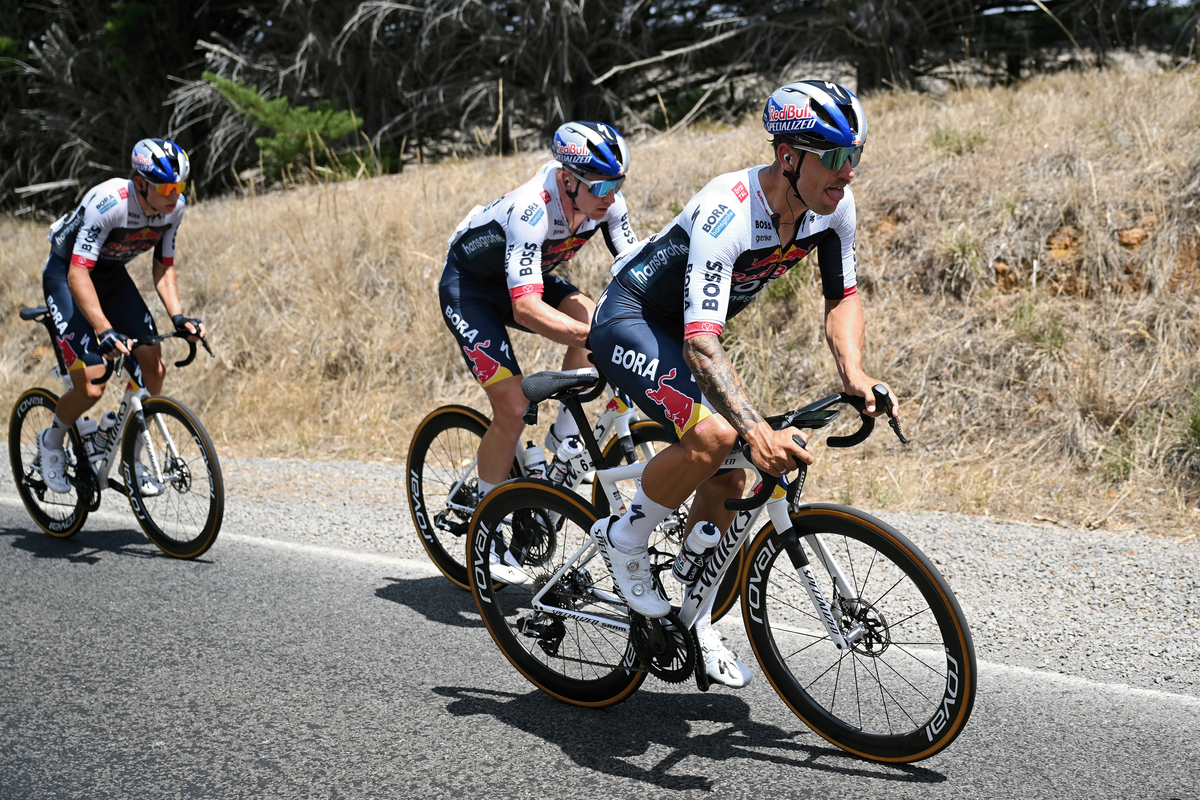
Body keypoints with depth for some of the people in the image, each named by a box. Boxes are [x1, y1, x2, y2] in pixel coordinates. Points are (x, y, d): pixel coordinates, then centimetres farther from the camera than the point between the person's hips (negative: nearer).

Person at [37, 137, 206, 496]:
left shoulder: (174, 208, -15)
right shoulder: (108, 203, -34)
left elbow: (164, 268, -3)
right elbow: (78, 275, -37)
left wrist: (179, 317, -18)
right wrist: (105, 331, -47)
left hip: (112, 275, 6)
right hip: (67, 274, -6)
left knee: (153, 368, -9)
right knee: (91, 386, -17)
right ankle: (52, 441, 15)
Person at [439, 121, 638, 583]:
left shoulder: (605, 201, -18)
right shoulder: (532, 209, -37)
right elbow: (526, 307, -44)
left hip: (524, 277, 6)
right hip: (468, 285, -6)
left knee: (588, 313, -24)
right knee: (512, 407, -15)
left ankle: (564, 439, -5)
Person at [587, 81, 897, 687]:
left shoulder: (835, 206, -14)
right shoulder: (727, 214, -36)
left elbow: (842, 297, -2)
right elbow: (701, 341, -41)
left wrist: (853, 372, -22)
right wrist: (756, 430, -54)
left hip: (684, 331, 8)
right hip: (628, 322, -8)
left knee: (728, 483, 5)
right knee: (714, 434, -31)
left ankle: (694, 622, 24)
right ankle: (624, 539, -5)